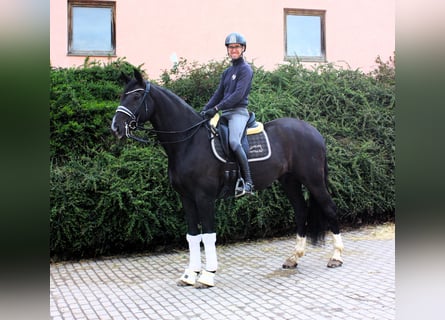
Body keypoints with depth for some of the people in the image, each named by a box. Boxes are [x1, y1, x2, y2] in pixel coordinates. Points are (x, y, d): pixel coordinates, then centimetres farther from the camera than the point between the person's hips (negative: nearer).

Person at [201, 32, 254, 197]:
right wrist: (205, 110, 4)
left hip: (238, 111, -9)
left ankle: (248, 183, -30)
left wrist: (217, 108, -21)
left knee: (233, 141, -31)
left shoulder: (245, 69, -3)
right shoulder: (227, 72, 21)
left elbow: (238, 94, -15)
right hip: (224, 113, 9)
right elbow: (218, 94, 18)